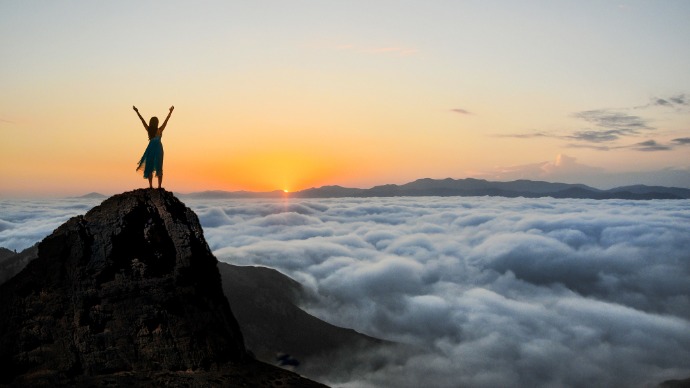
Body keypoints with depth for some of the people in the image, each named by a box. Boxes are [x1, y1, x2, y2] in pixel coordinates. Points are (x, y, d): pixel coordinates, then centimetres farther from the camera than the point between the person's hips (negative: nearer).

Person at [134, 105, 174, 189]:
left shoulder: (148, 129, -6)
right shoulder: (159, 130, -12)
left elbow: (142, 120, 0)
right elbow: (166, 120, -12)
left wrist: (137, 112, 7)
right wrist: (170, 112, -10)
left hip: (151, 148, 2)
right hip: (158, 149, -2)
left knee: (149, 167, 9)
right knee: (159, 168, 3)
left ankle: (151, 186, 4)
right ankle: (159, 186, -3)